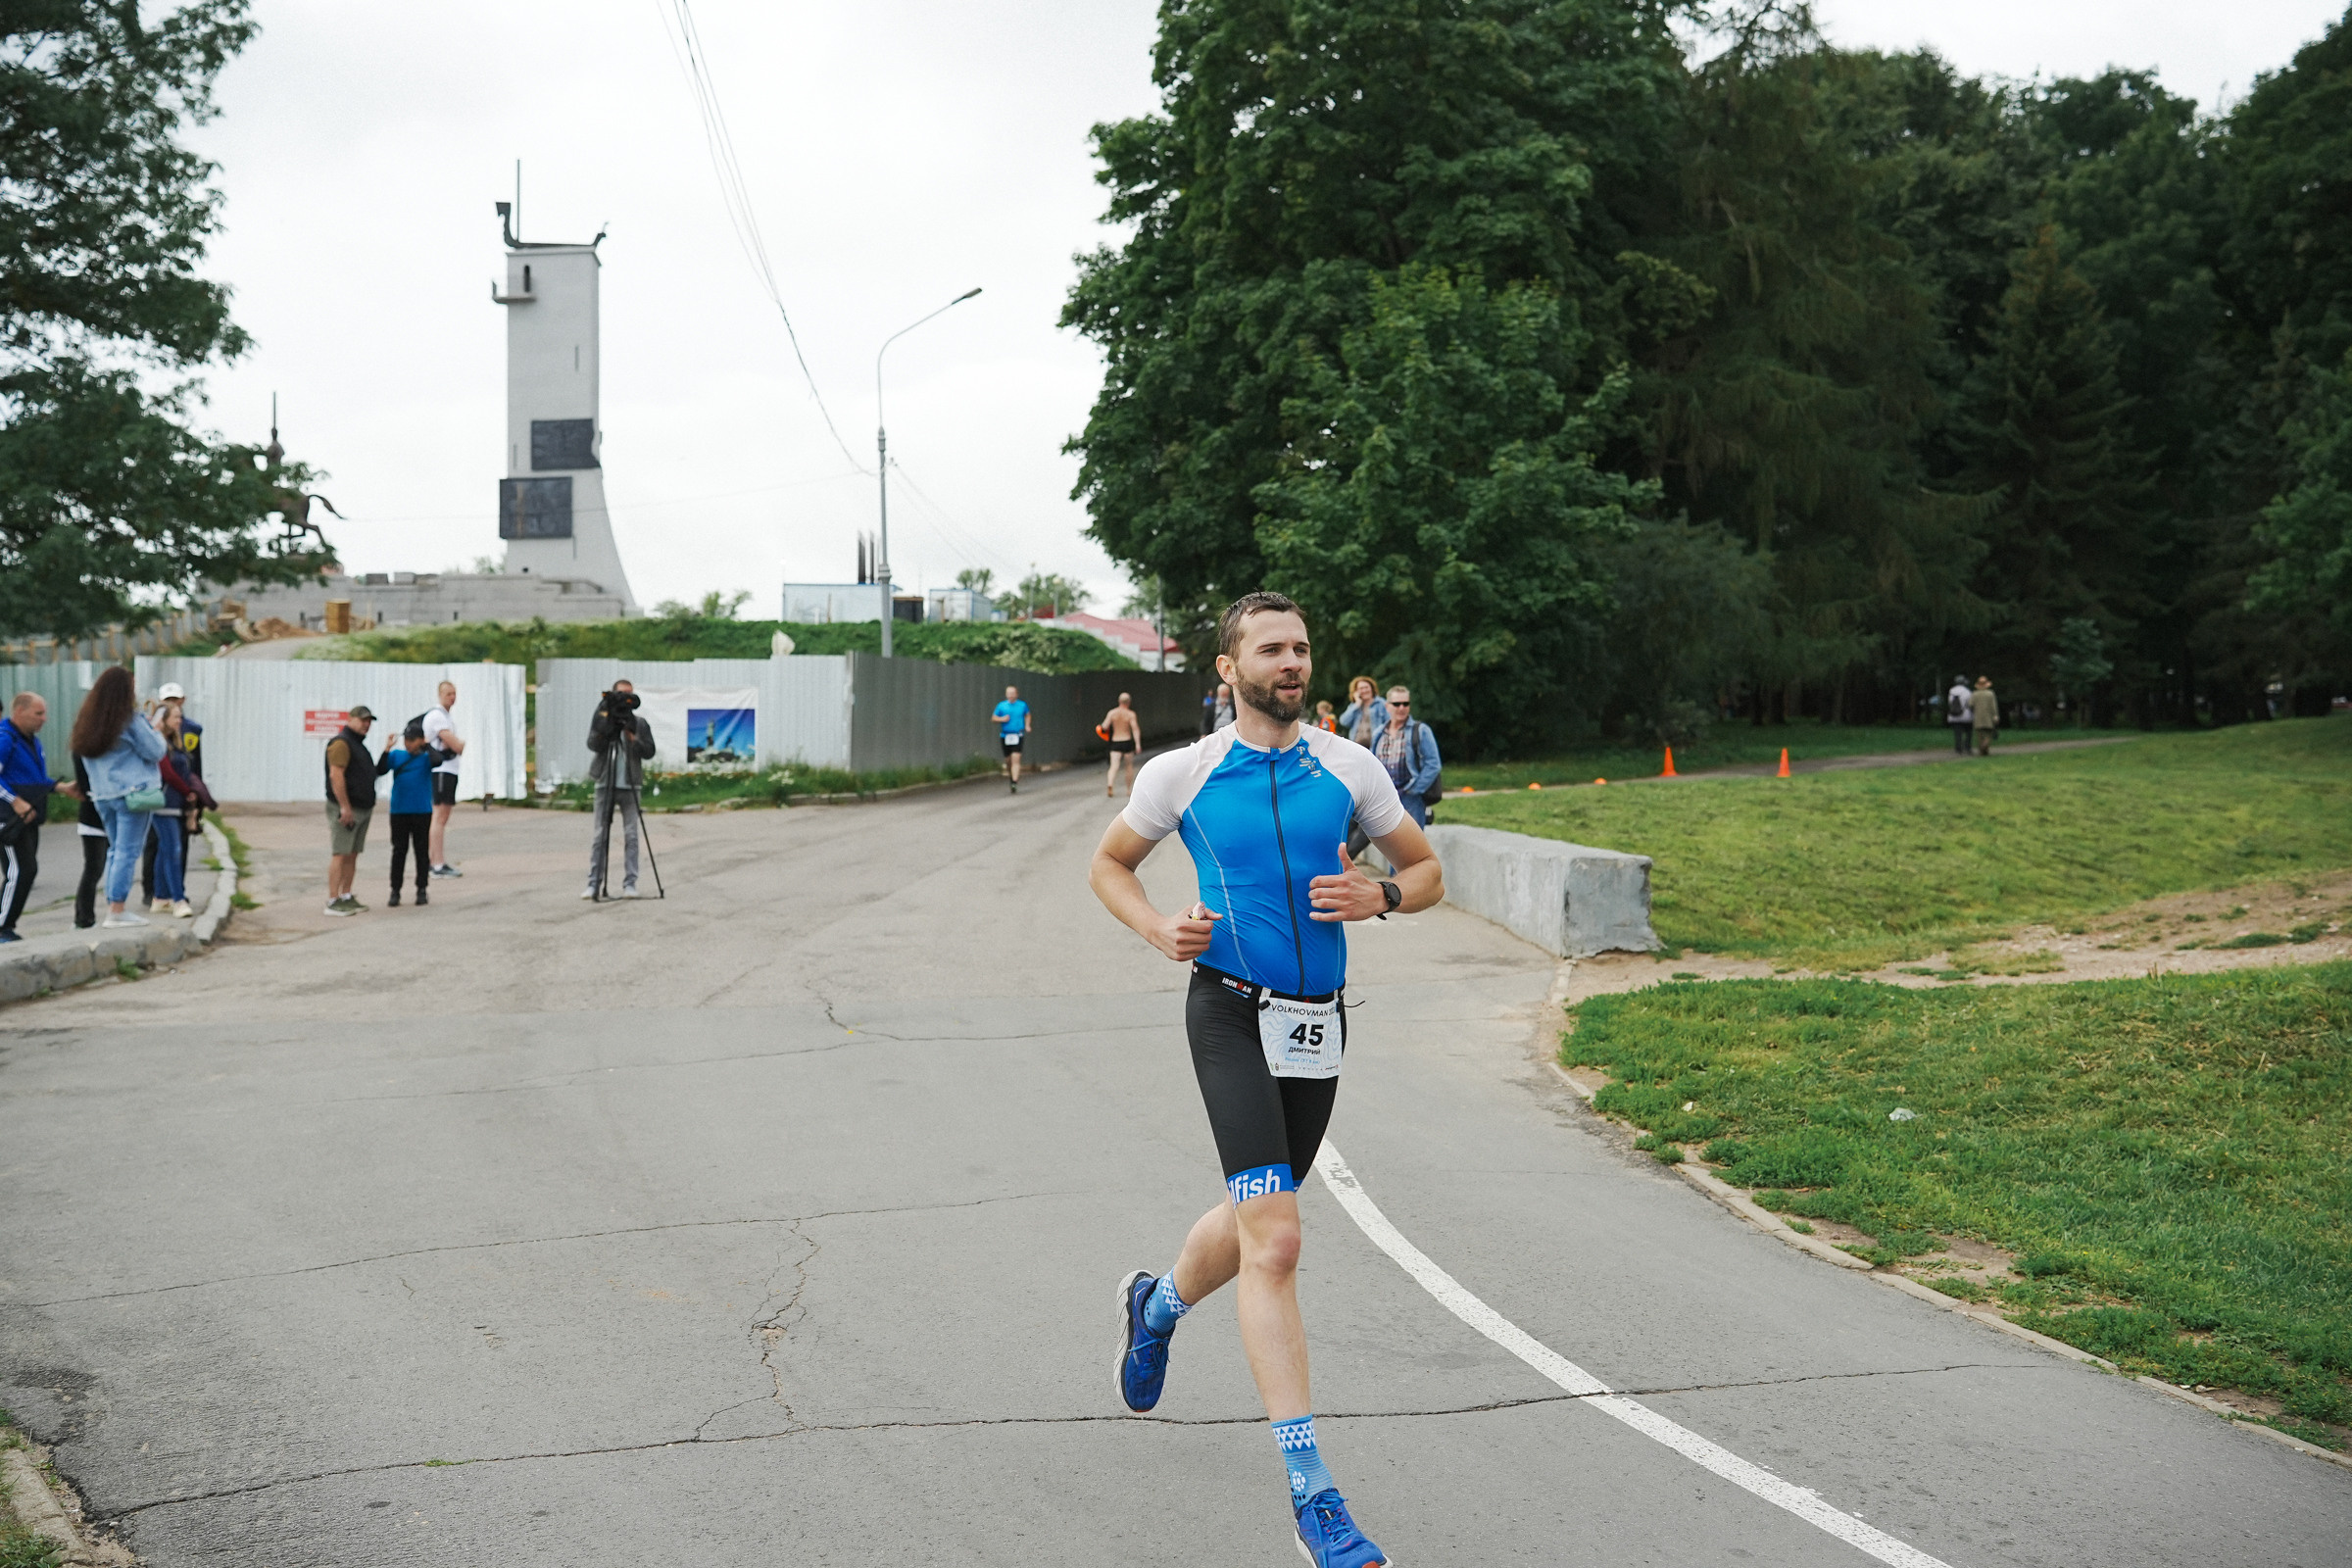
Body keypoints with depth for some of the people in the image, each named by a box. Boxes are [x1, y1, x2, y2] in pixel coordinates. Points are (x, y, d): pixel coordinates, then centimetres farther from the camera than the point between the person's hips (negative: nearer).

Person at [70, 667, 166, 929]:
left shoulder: (85, 721, 9)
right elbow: (155, 751, -8)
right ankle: (117, 910, -8)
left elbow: (83, 755, 12)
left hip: (102, 795, 7)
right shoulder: (131, 720, -11)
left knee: (115, 850, 16)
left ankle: (112, 908, 13)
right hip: (134, 793, -7)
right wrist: (156, 731, 10)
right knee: (128, 851, -5)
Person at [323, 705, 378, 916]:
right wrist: (345, 807, -23)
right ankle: (333, 901, -10)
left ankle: (346, 896, 15)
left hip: (361, 809, 10)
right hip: (346, 809, -10)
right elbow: (336, 776, -20)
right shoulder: (341, 743, -12)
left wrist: (369, 804, 25)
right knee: (340, 854, -10)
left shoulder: (358, 744, 20)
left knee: (352, 855, 10)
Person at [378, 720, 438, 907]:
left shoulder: (426, 757, -3)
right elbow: (380, 771, -8)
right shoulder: (396, 755, 3)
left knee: (422, 850, 7)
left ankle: (422, 890, 16)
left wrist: (425, 745, -13)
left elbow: (437, 761, -25)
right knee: (399, 851, 5)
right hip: (399, 812, 1)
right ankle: (395, 892, 9)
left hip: (422, 812, -1)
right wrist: (387, 750, -16)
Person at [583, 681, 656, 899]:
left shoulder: (639, 724, 8)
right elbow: (593, 744, -9)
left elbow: (649, 751, -2)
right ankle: (594, 883, 4)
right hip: (605, 785, 0)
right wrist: (608, 724, -18)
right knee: (600, 836, 0)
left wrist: (631, 736, -13)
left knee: (631, 836, -3)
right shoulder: (602, 719, 5)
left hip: (629, 786, 0)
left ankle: (630, 883, 1)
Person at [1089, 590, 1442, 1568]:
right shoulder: (1182, 774, -1)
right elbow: (1108, 864, 13)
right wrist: (1157, 930, -6)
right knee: (1274, 1241, -17)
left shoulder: (1350, 767, 4)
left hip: (1317, 1026, 4)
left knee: (1255, 1223, 19)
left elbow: (1426, 872, 12)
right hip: (1232, 1015, -4)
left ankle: (1156, 1305, 53)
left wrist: (1378, 896, -10)